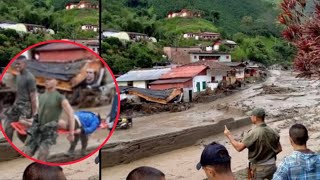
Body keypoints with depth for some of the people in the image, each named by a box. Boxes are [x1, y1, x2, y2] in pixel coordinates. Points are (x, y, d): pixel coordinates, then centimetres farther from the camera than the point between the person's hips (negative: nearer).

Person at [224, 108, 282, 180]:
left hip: (259, 168, -5)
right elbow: (279, 149, 5)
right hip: (271, 166, 6)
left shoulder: (254, 133, -22)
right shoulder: (272, 132, -3)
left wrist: (229, 135, -9)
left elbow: (239, 147, -21)